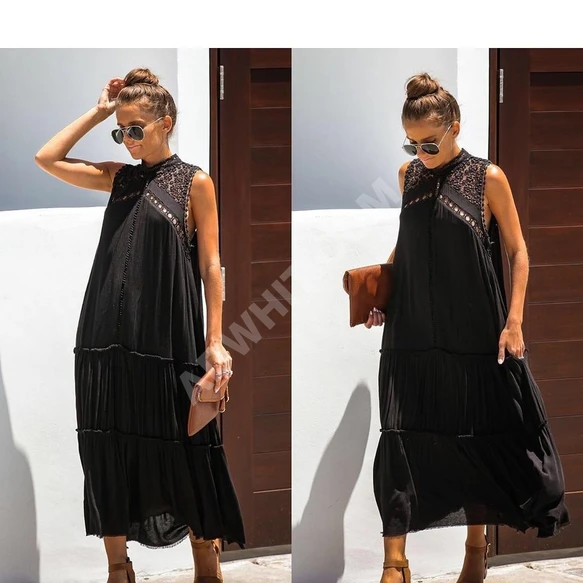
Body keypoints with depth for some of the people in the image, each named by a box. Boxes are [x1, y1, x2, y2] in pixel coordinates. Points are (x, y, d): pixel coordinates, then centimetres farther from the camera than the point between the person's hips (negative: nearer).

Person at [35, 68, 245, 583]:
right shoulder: (118, 178, 12)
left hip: (166, 337, -4)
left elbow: (210, 265, -3)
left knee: (180, 447, 0)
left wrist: (214, 341, -8)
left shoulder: (194, 182, -1)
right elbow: (47, 158, 8)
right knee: (108, 449, 6)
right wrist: (98, 112, 6)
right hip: (108, 337, 5)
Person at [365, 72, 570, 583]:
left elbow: (518, 251, -3)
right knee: (402, 440, -3)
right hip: (413, 332, 3)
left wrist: (514, 321, -9)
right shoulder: (408, 176, 5)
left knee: (476, 436, 7)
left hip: (474, 331, -3)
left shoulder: (488, 179, -7)